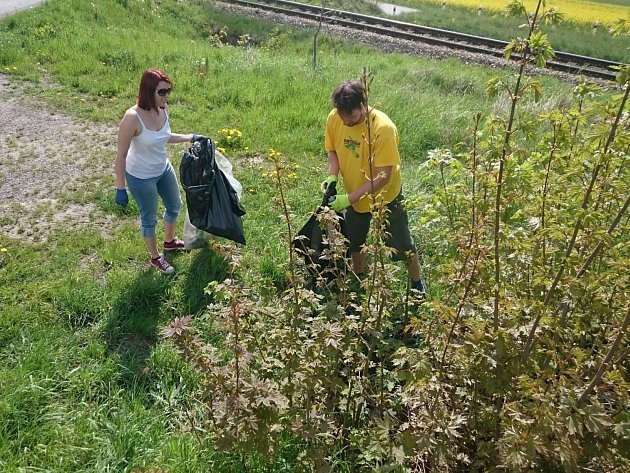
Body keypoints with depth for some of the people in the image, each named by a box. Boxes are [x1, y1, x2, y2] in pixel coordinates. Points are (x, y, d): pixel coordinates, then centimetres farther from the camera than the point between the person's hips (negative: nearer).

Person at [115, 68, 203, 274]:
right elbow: (121, 155, -22)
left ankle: (170, 241, 54)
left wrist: (190, 137, 10)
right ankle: (155, 258, 38)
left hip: (164, 169, 7)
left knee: (175, 206, 25)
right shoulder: (132, 117, -31)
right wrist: (120, 188, -18)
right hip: (141, 177, -7)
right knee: (150, 219, 13)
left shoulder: (163, 109, -10)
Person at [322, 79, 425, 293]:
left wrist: (349, 198, -33)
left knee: (401, 246, 11)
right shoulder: (334, 119, -16)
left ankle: (417, 284, 36)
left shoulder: (383, 127, -32)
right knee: (354, 243, 21)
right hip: (354, 196, 5)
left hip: (385, 196, -5)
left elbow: (383, 176, -30)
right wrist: (332, 175, -19)